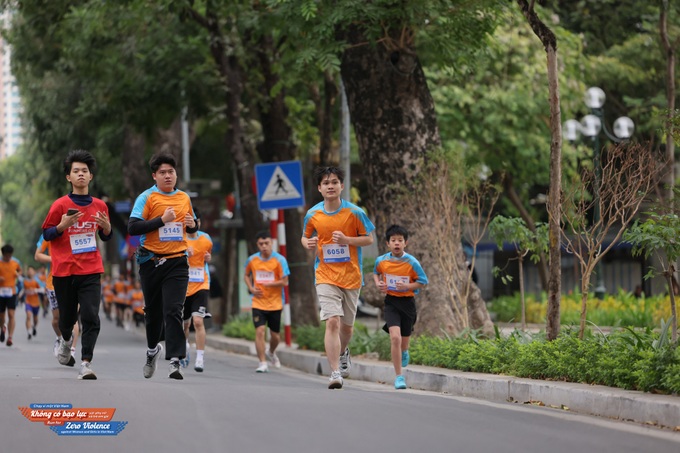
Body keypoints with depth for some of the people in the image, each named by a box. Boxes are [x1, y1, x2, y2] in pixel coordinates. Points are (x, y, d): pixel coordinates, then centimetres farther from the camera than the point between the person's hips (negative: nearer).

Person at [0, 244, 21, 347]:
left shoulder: (15, 263, 6)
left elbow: (19, 270, 26)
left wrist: (18, 274, 4)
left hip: (12, 292, 0)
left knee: (11, 315, -12)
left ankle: (10, 337, -14)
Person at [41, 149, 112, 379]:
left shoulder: (100, 206, 6)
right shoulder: (60, 205, -2)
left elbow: (105, 237, 18)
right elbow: (46, 234, 1)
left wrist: (107, 228, -5)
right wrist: (62, 226, -18)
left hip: (91, 270, 1)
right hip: (64, 271, -1)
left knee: (91, 317, -14)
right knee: (67, 317, 10)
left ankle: (86, 363, -15)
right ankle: (66, 339, 45)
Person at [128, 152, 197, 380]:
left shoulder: (184, 198, 10)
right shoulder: (147, 198, -4)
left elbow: (192, 227, 25)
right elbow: (132, 228, -14)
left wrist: (192, 224, 1)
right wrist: (162, 219, -19)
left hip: (177, 261, 1)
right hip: (151, 262, -1)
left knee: (173, 310, -13)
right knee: (153, 310, 12)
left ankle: (175, 361, -18)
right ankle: (152, 349, 39)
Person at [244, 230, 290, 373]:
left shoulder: (279, 260, -8)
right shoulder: (252, 260, 0)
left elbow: (284, 282, -11)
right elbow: (246, 275, 19)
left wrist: (269, 284, -25)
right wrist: (251, 288, 0)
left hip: (275, 304, 0)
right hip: (258, 303, 1)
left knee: (275, 335, 10)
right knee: (259, 331, -15)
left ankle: (271, 353, 43)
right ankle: (263, 363, -11)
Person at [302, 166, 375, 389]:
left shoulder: (354, 212, -6)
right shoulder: (312, 214, -1)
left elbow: (369, 239, 0)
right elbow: (305, 237, 16)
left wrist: (347, 240, -17)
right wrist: (308, 243, -8)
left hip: (351, 276, 1)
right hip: (326, 276, -1)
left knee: (347, 326, 14)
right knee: (332, 321, -17)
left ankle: (342, 352, 48)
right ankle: (335, 372, -16)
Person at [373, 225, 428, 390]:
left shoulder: (412, 262, -11)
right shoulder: (381, 260, -4)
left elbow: (422, 281, -4)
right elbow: (376, 273, 18)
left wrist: (407, 286, -20)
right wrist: (378, 283, -2)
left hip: (408, 302, 0)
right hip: (391, 302, 0)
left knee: (404, 339, 14)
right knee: (395, 337, -18)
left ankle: (404, 352, 56)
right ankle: (399, 376, -10)